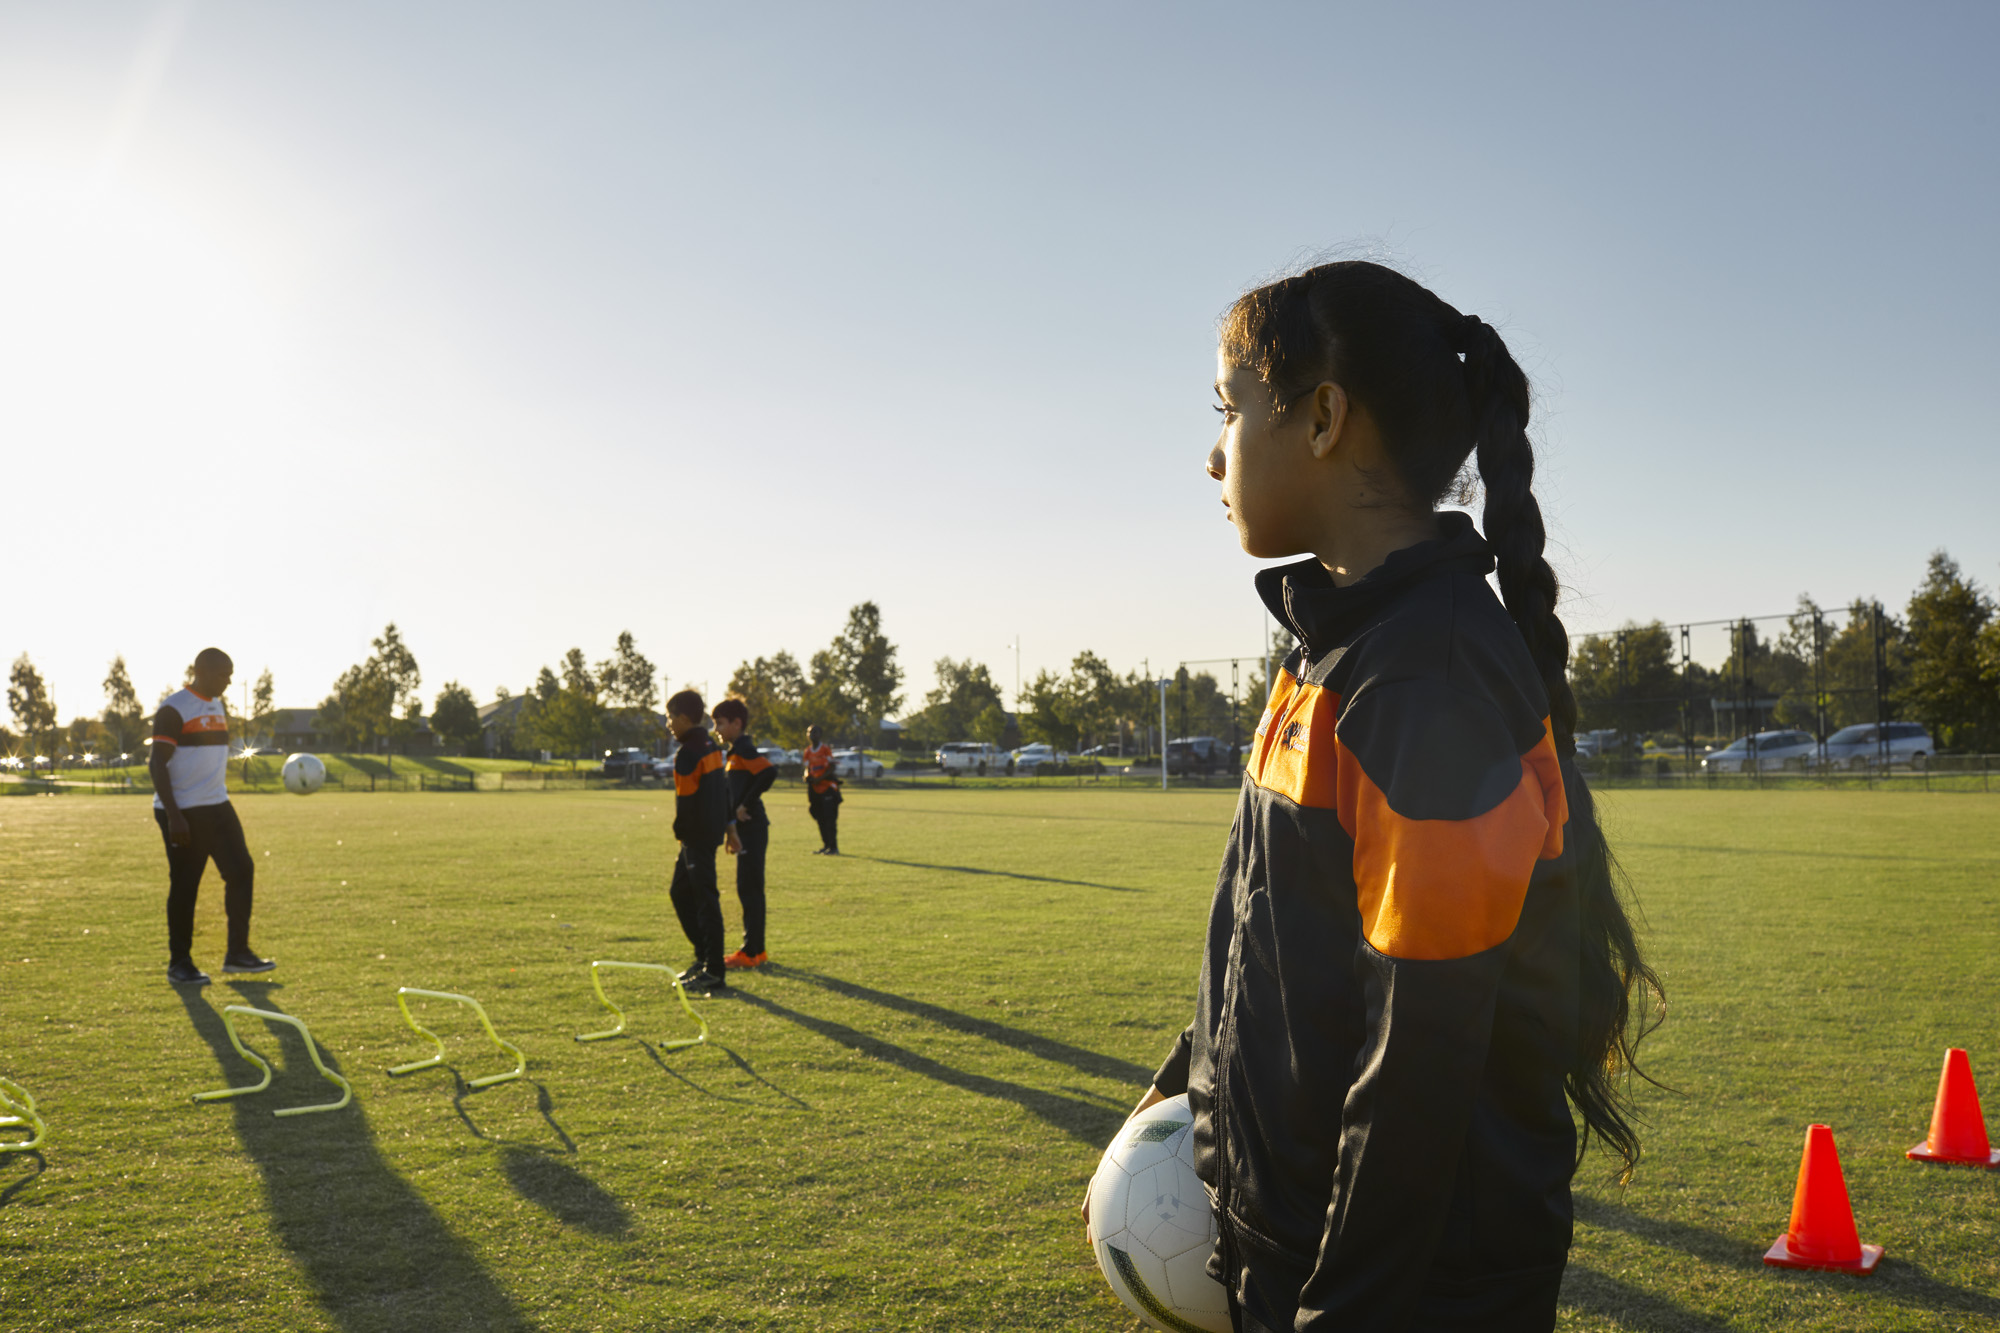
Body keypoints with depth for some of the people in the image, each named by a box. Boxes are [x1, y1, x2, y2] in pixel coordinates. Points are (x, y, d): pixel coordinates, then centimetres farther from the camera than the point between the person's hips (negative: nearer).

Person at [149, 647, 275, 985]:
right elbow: (158, 764, -16)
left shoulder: (217, 707, 15)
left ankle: (238, 953, 9)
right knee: (184, 885, 0)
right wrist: (173, 816, -21)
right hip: (183, 812, -8)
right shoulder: (174, 709, -11)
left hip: (217, 806, 8)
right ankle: (179, 963, 12)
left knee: (241, 870, 1)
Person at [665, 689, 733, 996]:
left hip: (698, 836, -10)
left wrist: (681, 834, -10)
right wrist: (729, 825, 22)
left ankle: (714, 974, -3)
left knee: (705, 900, -6)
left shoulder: (687, 754, -16)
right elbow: (724, 788, 18)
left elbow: (686, 801, -19)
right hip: (713, 830, 10)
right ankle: (704, 957, 24)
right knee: (679, 892, 19)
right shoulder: (711, 747, 13)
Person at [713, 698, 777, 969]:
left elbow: (769, 772, -28)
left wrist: (746, 806, -22)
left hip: (750, 828, -10)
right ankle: (756, 950, 19)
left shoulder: (743, 749, -13)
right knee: (748, 889, 13)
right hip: (747, 829, 10)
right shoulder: (738, 751, 17)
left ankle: (751, 953, -2)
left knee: (749, 889, -6)